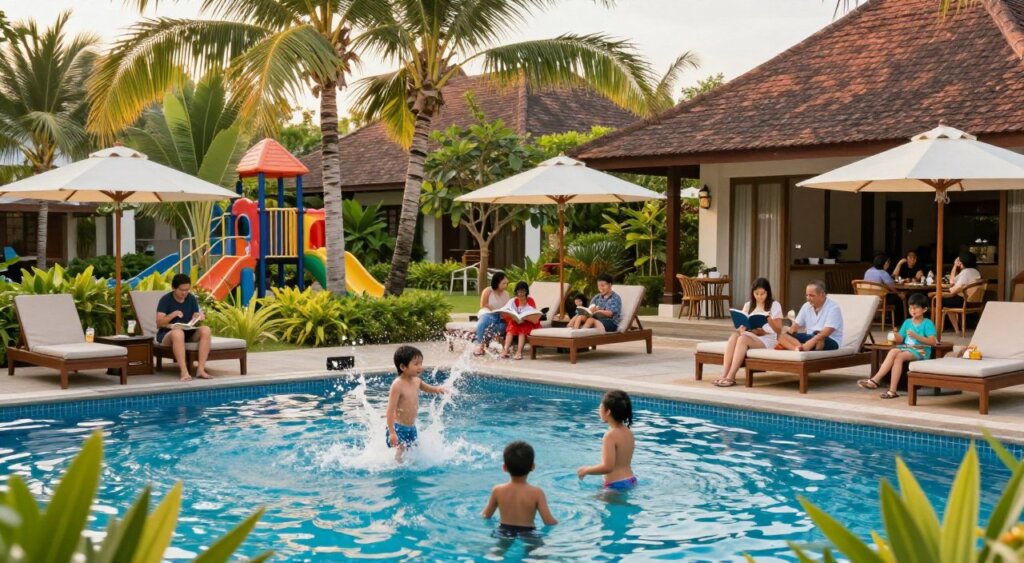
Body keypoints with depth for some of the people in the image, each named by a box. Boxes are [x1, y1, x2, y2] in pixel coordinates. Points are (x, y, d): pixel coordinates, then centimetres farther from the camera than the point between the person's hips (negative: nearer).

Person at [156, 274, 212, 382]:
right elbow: (159, 323, -14)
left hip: (188, 333, 4)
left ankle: (201, 369, -31)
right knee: (178, 333, -40)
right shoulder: (165, 300, -8)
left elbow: (195, 319, 5)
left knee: (205, 330, -27)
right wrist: (173, 314, -29)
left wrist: (199, 317, -18)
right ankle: (184, 372, -46)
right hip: (167, 334, -4)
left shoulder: (192, 299, 6)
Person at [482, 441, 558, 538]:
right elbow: (549, 522, -8)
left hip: (503, 533, 2)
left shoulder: (497, 490, 1)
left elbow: (486, 516, 13)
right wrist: (558, 523, 14)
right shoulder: (536, 493, -6)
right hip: (527, 535, -2)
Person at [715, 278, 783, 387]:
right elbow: (742, 326, 12)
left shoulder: (775, 305, 3)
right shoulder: (748, 305, 16)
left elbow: (779, 330, -2)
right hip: (751, 336, 4)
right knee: (734, 336, -30)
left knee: (743, 338, -34)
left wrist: (770, 321, -22)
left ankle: (731, 377, -38)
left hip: (767, 340, -4)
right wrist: (741, 329, -13)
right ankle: (724, 375, -38)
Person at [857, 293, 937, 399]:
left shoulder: (927, 323, -2)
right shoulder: (907, 322, 15)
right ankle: (875, 380, -37)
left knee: (899, 356, -31)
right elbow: (900, 339, 12)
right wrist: (896, 336, -11)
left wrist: (916, 336, -22)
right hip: (906, 347, 5)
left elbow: (933, 341, -13)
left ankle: (892, 390, -34)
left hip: (921, 351, -5)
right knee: (893, 351, -29)